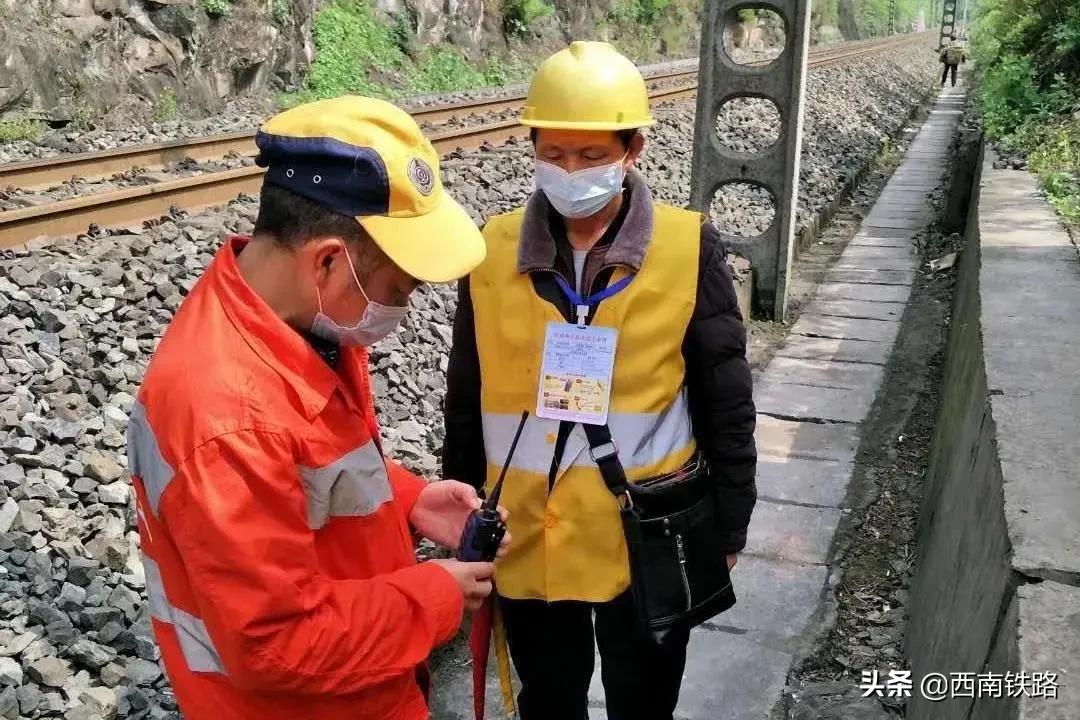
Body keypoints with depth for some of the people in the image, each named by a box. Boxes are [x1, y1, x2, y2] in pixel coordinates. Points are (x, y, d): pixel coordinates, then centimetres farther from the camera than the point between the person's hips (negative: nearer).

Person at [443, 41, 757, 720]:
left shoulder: (691, 249, -10)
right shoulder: (493, 251, -5)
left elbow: (726, 405, -4)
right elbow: (466, 401, 3)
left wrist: (728, 528, 0)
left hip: (648, 539, -1)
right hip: (526, 538, 2)